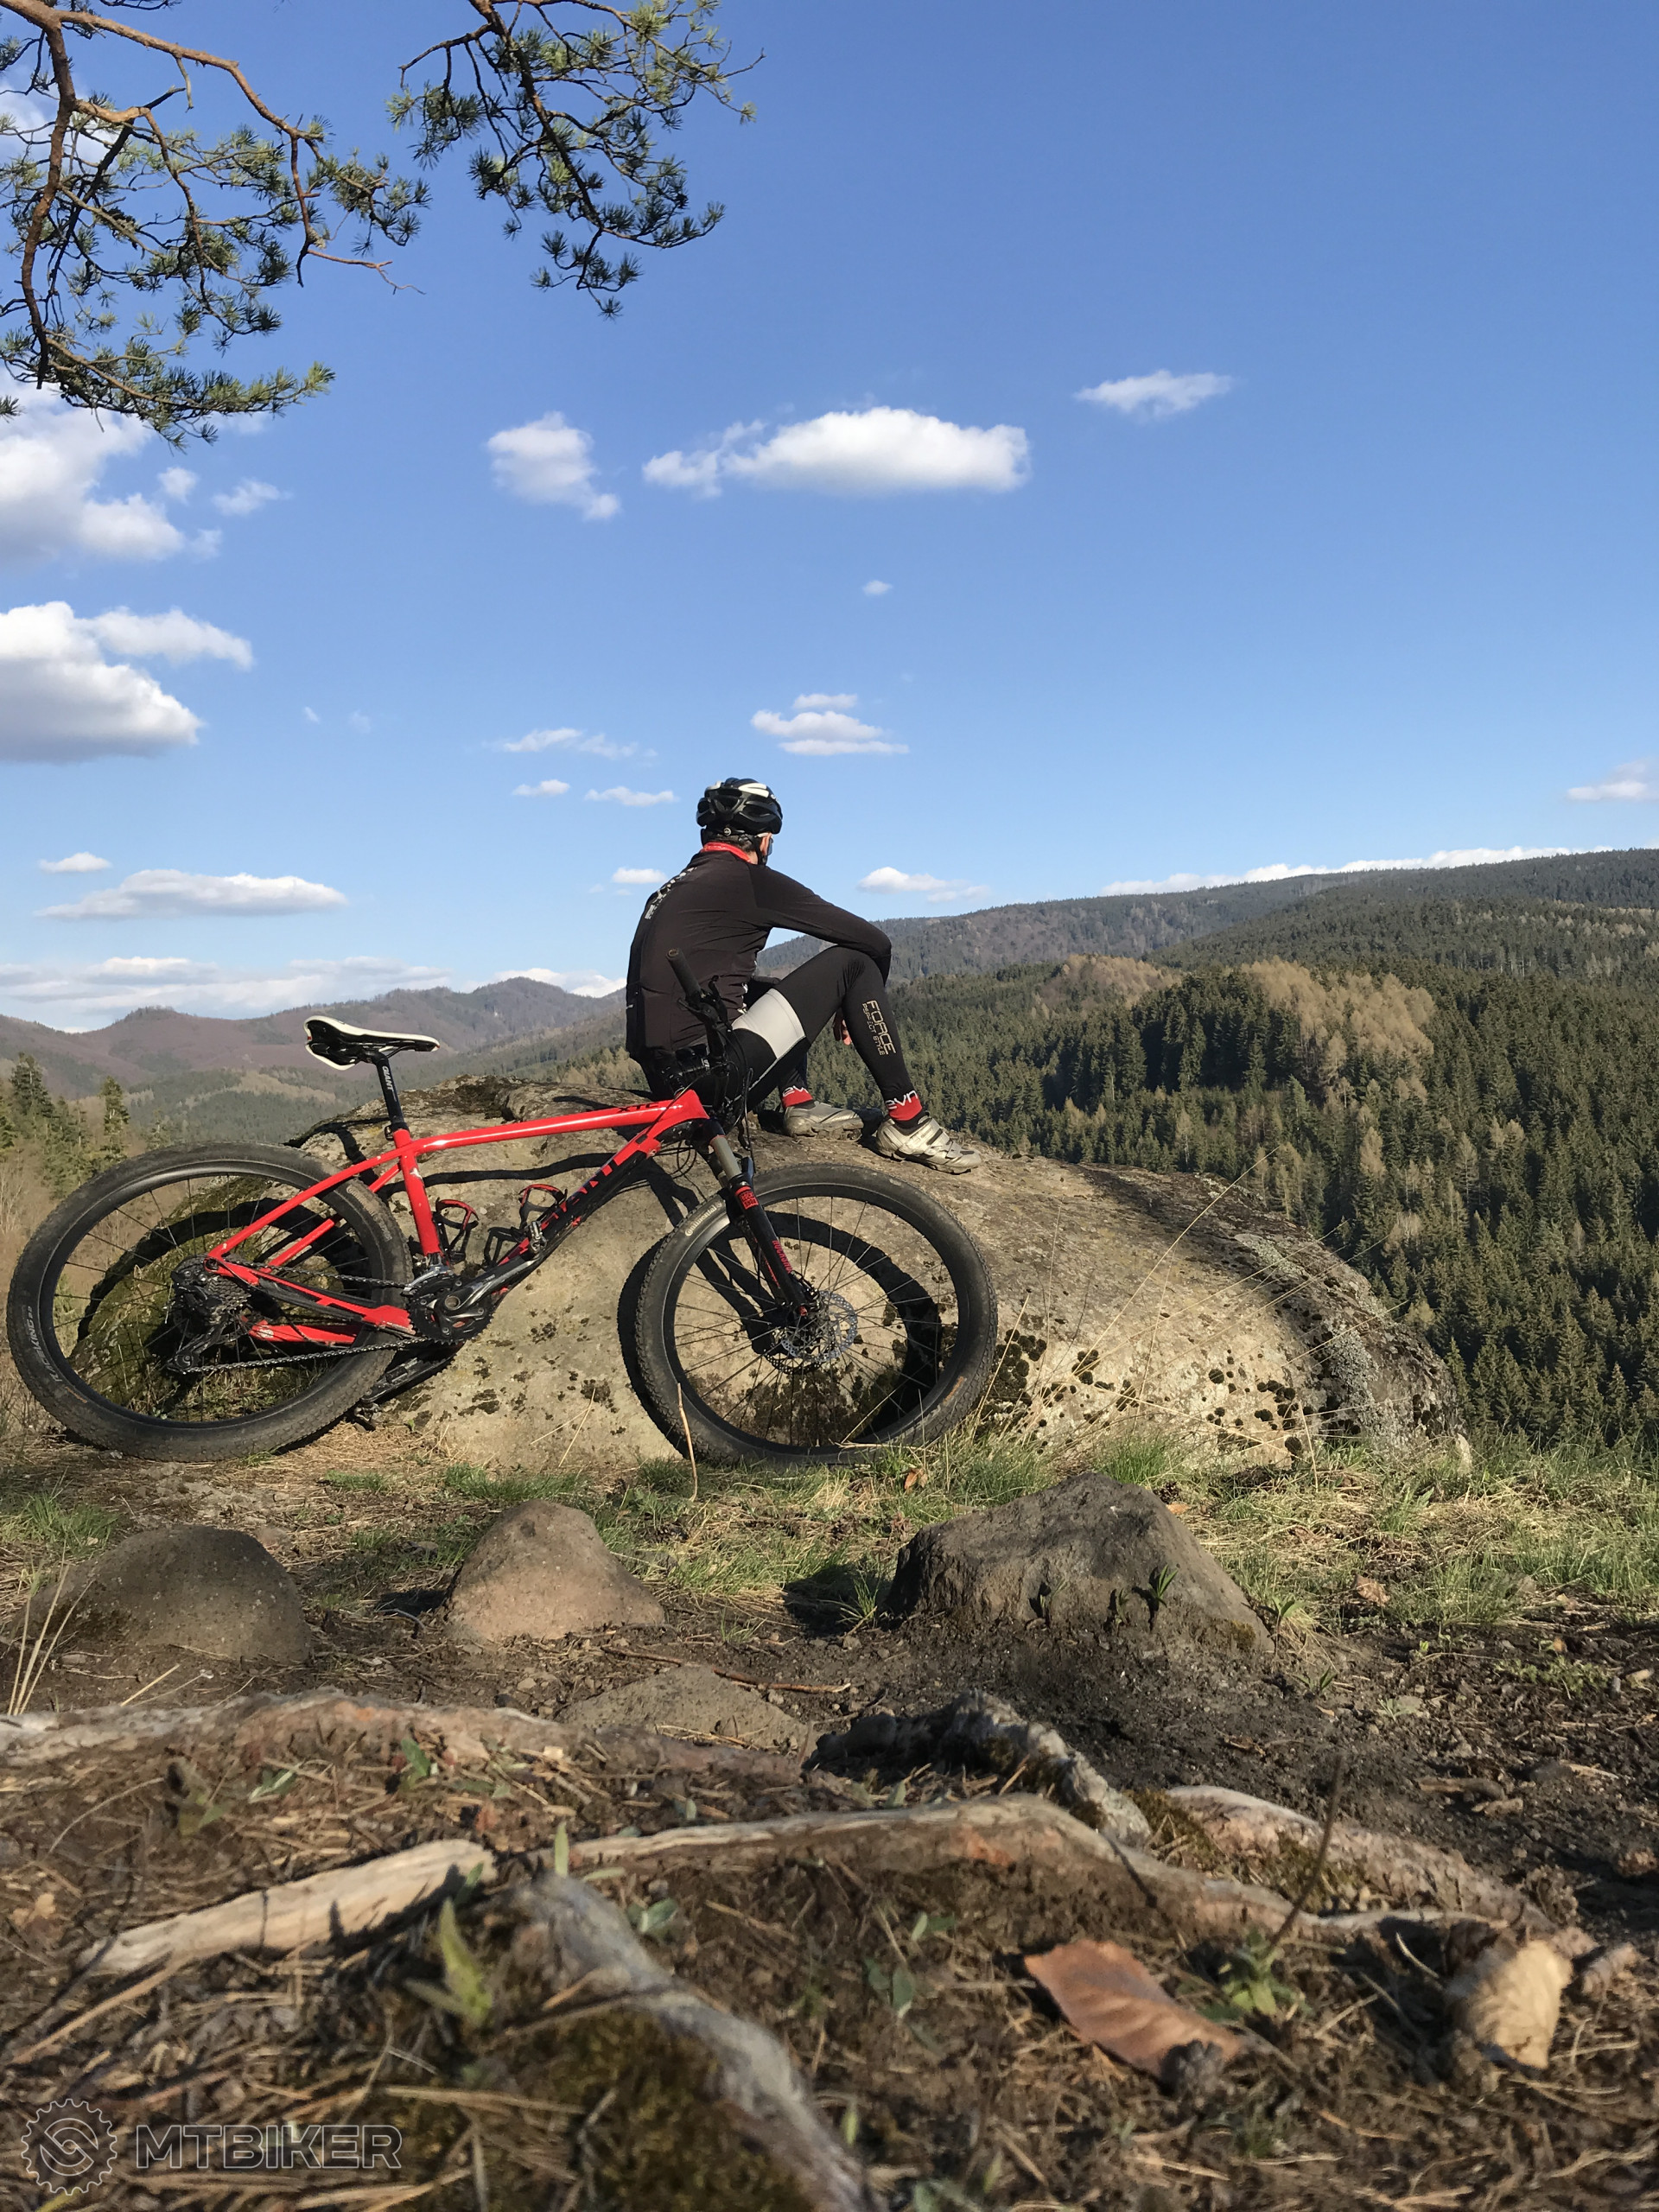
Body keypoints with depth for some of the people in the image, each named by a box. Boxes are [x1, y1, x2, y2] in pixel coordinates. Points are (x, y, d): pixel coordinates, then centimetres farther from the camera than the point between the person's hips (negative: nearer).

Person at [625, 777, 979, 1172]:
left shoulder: (673, 889, 21)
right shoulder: (749, 880, -2)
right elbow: (875, 941, -1)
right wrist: (860, 1006, 20)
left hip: (663, 1077, 9)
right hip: (714, 1071, -9)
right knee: (853, 960, 1)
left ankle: (799, 1102, 15)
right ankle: (907, 1123, 2)